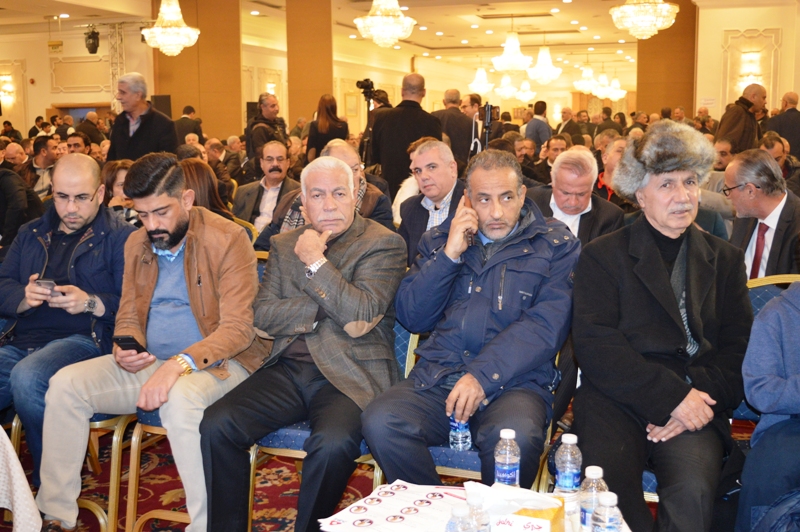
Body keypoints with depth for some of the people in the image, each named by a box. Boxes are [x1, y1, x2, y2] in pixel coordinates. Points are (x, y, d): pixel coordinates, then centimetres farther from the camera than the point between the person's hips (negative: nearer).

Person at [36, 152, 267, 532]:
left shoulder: (227, 239, -12)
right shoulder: (136, 244, 9)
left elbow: (238, 328, -18)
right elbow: (128, 316, 17)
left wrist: (180, 363, -31)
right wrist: (126, 348, -7)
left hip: (215, 362, -6)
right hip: (150, 362, 6)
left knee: (180, 398, -38)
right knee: (66, 384, -11)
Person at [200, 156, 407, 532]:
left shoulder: (384, 244, 2)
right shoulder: (284, 245, 16)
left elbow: (362, 313, -11)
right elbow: (263, 314, 5)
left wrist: (316, 262, -10)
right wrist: (325, 312, -9)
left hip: (350, 374, -4)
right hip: (289, 370, 4)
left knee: (333, 443, -33)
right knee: (216, 426, -18)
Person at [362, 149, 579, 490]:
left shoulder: (555, 245, 8)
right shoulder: (440, 239, 18)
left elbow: (545, 326, -6)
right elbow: (412, 318, 9)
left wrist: (483, 375, -17)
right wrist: (449, 256, -3)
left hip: (514, 382, -2)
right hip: (437, 377, 3)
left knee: (514, 436, -36)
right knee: (380, 422, -26)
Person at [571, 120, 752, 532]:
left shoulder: (725, 259, 19)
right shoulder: (602, 256, 8)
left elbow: (737, 349, 11)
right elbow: (595, 346, -4)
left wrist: (698, 399, -9)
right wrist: (672, 396, -13)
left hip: (694, 404, 2)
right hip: (617, 400, -1)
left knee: (693, 492, -29)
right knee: (607, 487, -31)